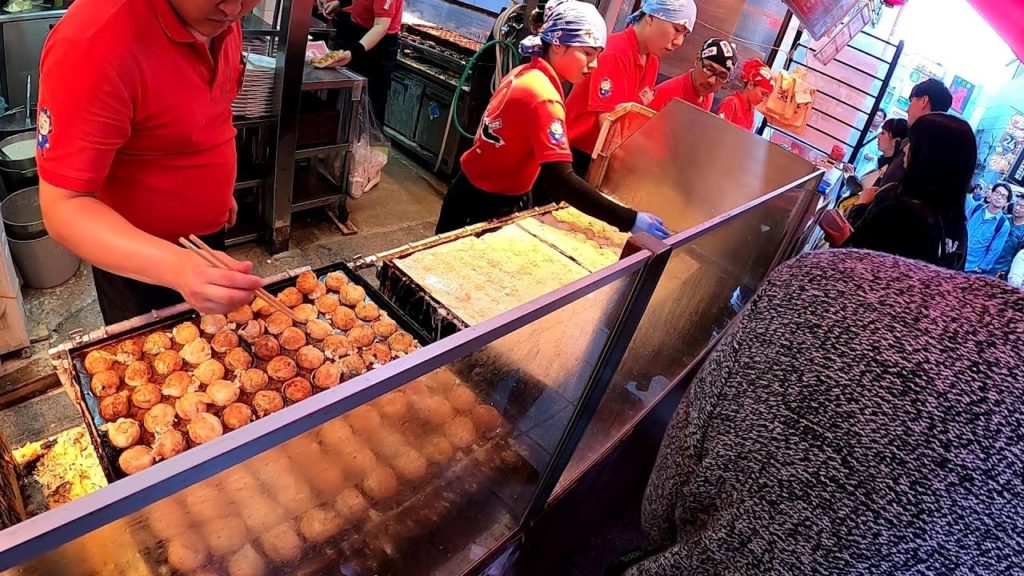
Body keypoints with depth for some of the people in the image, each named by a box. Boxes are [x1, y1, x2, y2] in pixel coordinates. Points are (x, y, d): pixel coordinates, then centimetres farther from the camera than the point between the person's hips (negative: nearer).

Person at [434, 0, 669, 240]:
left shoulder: (522, 73, 2)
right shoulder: (543, 97, -26)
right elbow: (560, 179, -35)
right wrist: (630, 220, -35)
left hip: (474, 191, 9)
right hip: (488, 205, -9)